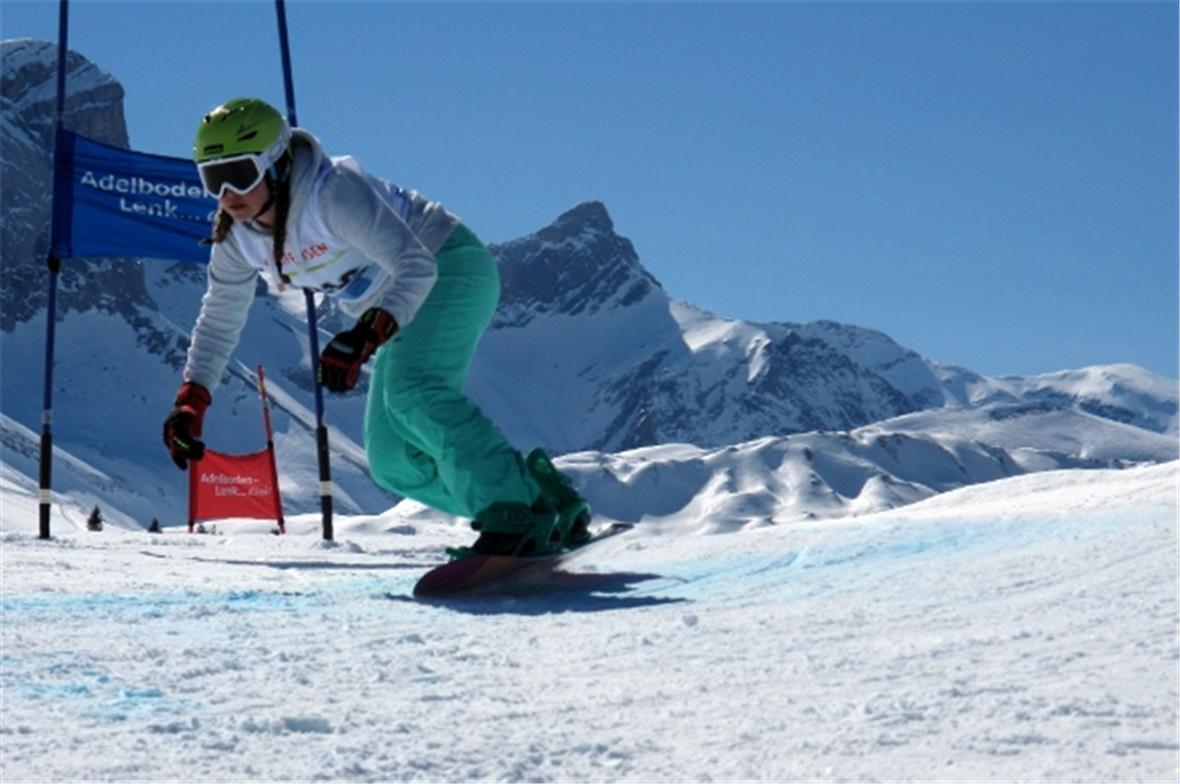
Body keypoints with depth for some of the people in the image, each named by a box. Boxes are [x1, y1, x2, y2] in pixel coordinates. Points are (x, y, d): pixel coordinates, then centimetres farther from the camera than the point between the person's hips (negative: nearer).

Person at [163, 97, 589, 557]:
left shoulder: (333, 192, -30)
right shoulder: (238, 239, -7)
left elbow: (417, 267, -37)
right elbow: (219, 320, 8)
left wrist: (363, 338, -50)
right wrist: (190, 403, -1)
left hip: (452, 270, -9)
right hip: (405, 310, 9)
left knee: (410, 389, -34)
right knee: (394, 463, 1)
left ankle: (519, 515, -31)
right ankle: (547, 499, 5)